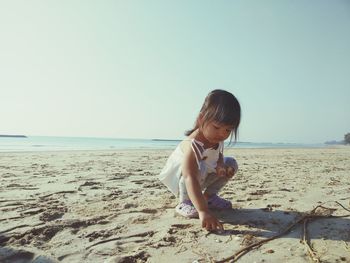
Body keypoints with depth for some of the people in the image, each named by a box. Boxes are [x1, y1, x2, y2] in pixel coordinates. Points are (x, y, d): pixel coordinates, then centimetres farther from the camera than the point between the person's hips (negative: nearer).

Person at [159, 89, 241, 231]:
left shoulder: (217, 138, -16)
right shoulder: (192, 145, -41)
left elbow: (219, 156, 6)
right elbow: (190, 179, -52)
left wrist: (220, 166, -19)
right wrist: (203, 211, -61)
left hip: (205, 176, 8)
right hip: (180, 179, -7)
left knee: (231, 163, 1)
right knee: (198, 168, -38)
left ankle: (209, 195, 10)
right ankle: (184, 203, -15)